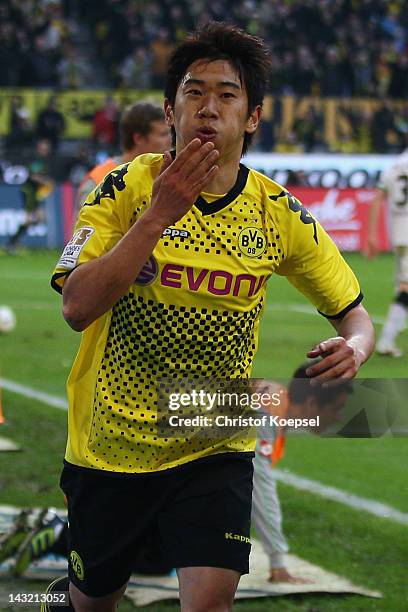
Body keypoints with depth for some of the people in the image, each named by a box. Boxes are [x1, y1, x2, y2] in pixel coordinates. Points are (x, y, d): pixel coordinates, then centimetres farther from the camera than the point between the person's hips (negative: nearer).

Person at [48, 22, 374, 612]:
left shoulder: (280, 214, -5)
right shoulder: (127, 188, -9)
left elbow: (355, 315, 4)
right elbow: (77, 308, -21)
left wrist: (352, 348, -20)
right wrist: (158, 215, -27)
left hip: (214, 450, 0)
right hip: (109, 446, 0)